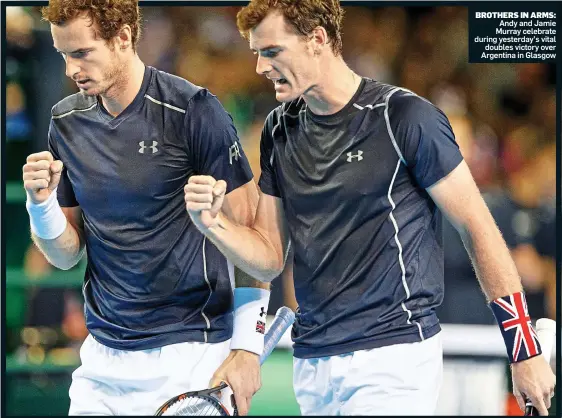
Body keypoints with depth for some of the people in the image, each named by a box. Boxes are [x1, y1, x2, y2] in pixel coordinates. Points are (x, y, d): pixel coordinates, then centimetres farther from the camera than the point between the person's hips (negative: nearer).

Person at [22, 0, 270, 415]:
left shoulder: (193, 111, -10)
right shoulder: (67, 122, 6)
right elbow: (66, 254, 12)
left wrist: (248, 347, -11)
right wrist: (41, 203, -8)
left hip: (190, 354, -5)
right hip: (102, 360, 5)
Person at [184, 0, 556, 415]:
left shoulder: (405, 117, -9)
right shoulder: (279, 130, 9)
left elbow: (477, 227, -5)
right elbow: (270, 258, 13)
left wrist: (525, 350, -6)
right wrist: (213, 223, -8)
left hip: (393, 361, -6)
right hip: (311, 363, 6)